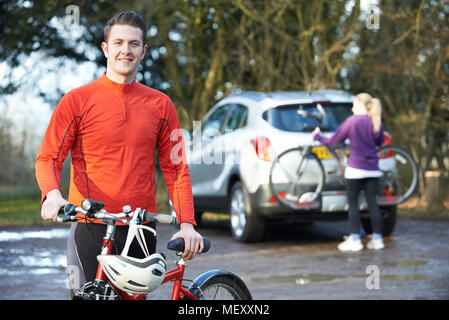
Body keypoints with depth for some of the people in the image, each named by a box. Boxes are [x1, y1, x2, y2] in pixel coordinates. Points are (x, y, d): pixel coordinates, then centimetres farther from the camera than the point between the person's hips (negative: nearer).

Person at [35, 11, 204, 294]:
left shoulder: (160, 104, 9)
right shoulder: (78, 100, 1)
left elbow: (176, 167, 9)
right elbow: (48, 158, 0)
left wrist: (187, 224, -1)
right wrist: (52, 194, -21)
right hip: (90, 229, -3)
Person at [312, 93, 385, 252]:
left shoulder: (352, 121, -9)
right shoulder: (377, 123, 3)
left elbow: (334, 140, -3)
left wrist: (318, 136, 13)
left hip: (356, 169, -5)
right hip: (373, 170, 5)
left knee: (353, 204, 2)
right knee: (372, 203, 8)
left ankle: (355, 239, 0)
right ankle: (377, 238, 8)